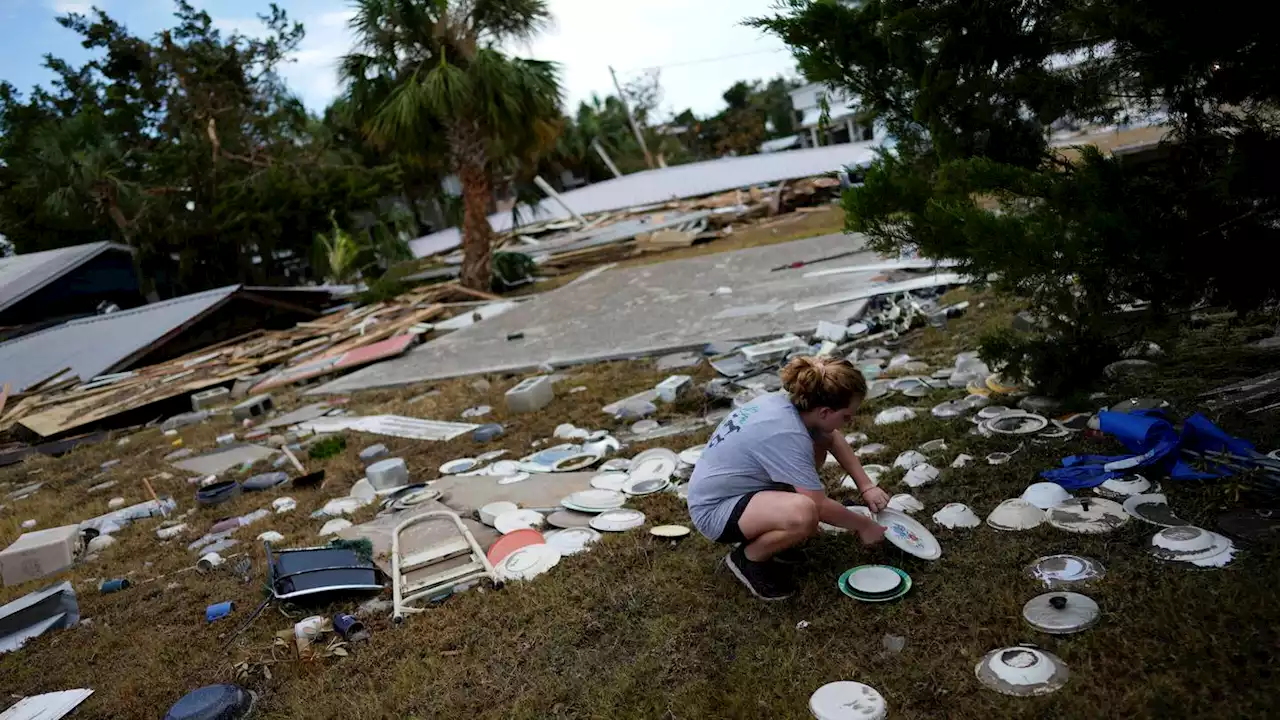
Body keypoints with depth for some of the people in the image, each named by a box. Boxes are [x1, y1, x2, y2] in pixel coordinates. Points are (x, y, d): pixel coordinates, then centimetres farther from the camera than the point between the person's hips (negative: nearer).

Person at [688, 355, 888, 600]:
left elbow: (834, 439, 14)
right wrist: (863, 525, -5)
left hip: (720, 485, 10)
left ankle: (761, 532, 14)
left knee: (819, 442, 7)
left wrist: (866, 486, 7)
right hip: (713, 510, -10)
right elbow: (820, 506, -22)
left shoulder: (785, 402, -5)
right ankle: (748, 559, -4)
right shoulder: (787, 434, -29)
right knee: (804, 513, -35)